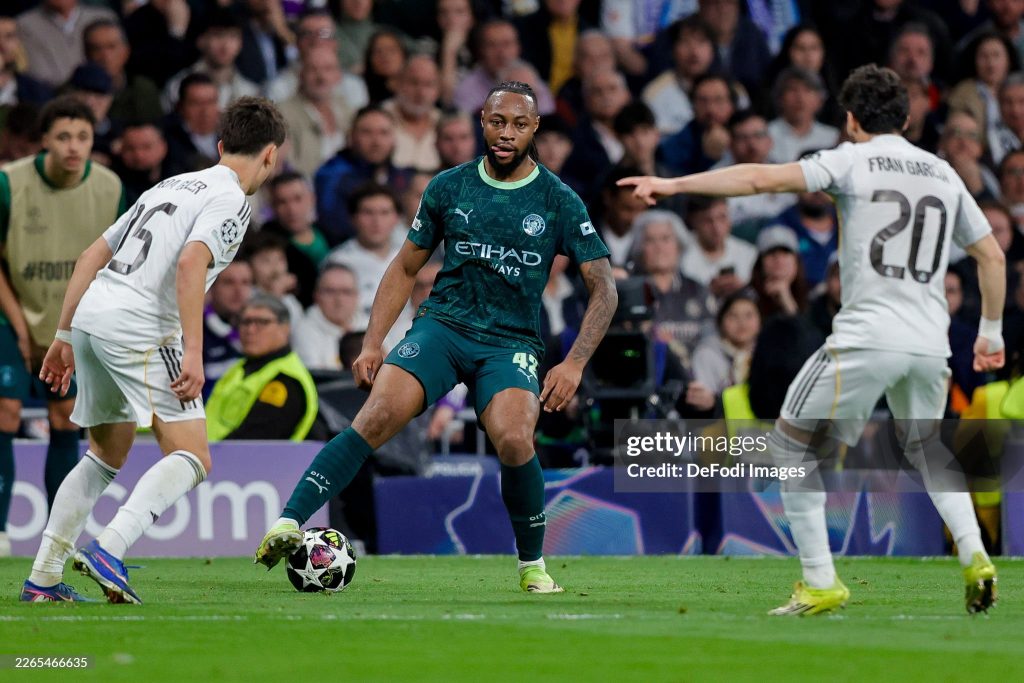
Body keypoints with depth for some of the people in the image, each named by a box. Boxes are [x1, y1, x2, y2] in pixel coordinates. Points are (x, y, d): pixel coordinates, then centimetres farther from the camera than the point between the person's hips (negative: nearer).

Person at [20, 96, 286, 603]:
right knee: (191, 458, -7)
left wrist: (64, 336, 26)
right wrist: (193, 353, -21)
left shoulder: (172, 186, 24)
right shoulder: (229, 200, -1)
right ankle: (109, 551, -26)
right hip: (137, 327, -8)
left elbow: (92, 255, 23)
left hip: (90, 315, 8)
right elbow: (190, 264, -18)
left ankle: (42, 578, 20)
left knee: (107, 454, 23)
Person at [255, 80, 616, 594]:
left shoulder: (558, 201, 0)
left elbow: (603, 289, 1)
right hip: (443, 324, 1)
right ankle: (289, 523, -28)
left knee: (514, 441, -27)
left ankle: (532, 565, -4)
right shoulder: (448, 187, 6)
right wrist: (371, 344, 6)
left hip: (511, 341, -1)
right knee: (378, 416, -24)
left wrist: (574, 364, -12)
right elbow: (405, 268, 15)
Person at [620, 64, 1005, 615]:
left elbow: (762, 179, -10)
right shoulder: (944, 173, 16)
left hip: (866, 337, -6)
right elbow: (992, 256, 20)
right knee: (926, 451, 29)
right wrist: (990, 333, 31)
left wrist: (675, 184, -8)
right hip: (931, 343, 6)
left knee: (789, 444, 9)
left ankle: (820, 582, 3)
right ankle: (973, 555, 7)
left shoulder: (851, 160, 1)